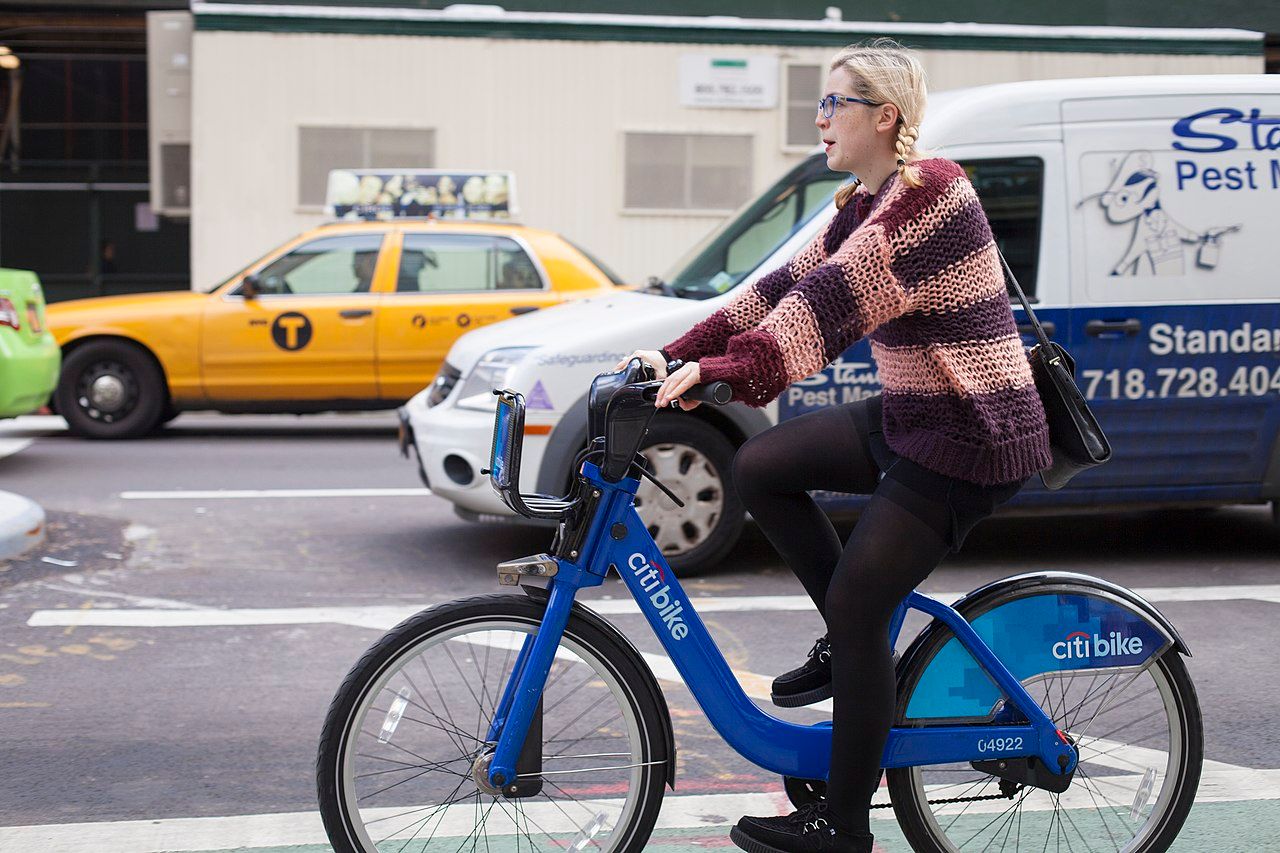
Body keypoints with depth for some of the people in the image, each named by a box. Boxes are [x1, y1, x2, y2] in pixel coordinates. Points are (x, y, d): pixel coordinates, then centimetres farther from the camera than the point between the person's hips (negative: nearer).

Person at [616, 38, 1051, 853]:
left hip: (973, 436, -9)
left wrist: (728, 369, -40)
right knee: (760, 467, 2)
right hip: (910, 418, 9)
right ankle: (855, 639, 15)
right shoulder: (866, 205, 11)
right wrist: (679, 354, -1)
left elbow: (835, 299, -32)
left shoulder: (930, 191, -19)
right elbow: (789, 286, 7)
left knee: (855, 608, -7)